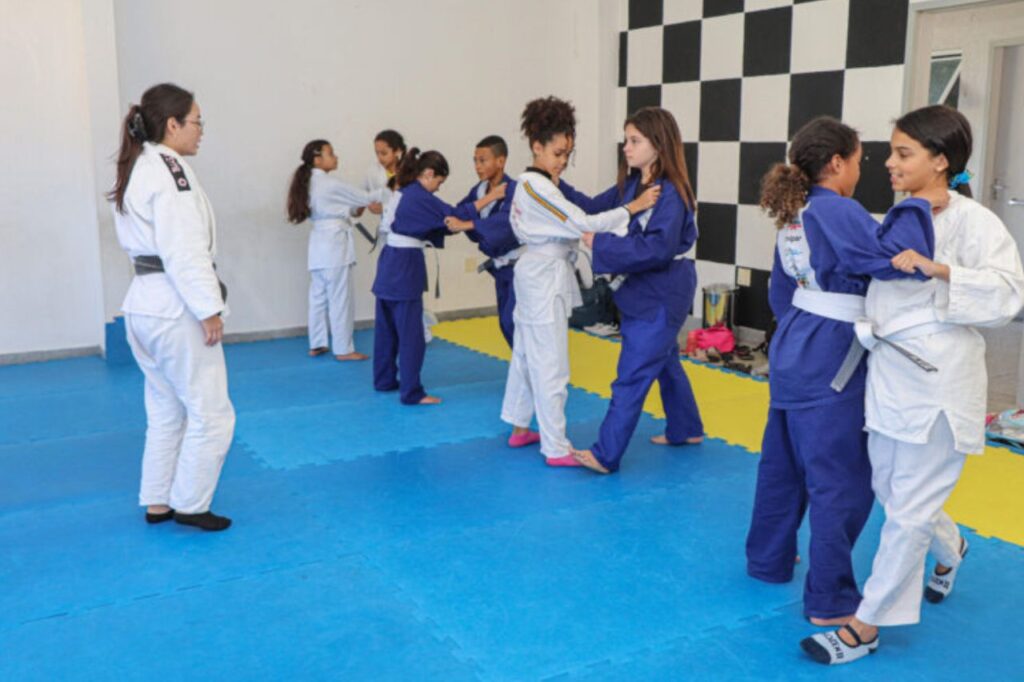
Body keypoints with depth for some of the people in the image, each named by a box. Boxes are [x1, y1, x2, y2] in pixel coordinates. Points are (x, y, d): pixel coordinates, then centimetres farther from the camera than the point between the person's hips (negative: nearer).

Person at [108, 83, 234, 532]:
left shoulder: (136, 169, 14)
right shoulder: (170, 168, -16)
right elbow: (184, 250, -21)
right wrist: (209, 309, -18)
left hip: (146, 304, 10)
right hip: (176, 307, -10)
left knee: (166, 410, 18)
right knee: (210, 412, 1)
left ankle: (157, 503, 25)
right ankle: (189, 504, 10)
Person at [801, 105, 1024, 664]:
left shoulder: (973, 221, -12)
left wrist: (939, 269, -32)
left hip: (938, 382, -8)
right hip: (889, 374, 8)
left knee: (908, 509, 3)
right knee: (889, 489, 21)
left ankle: (865, 626, 16)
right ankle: (951, 549, 53)